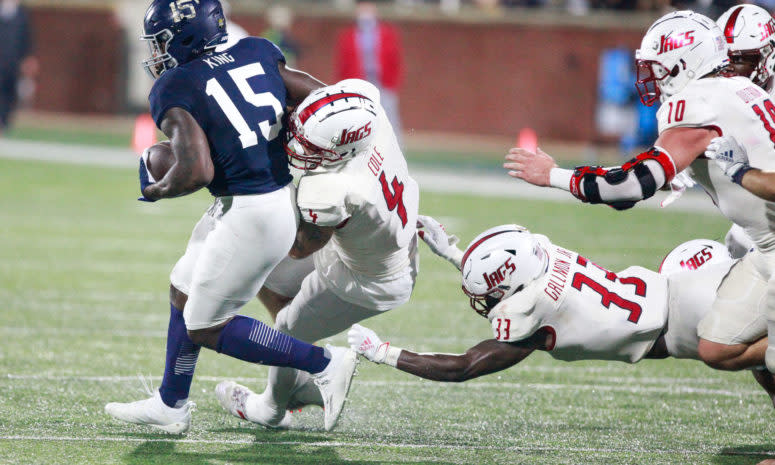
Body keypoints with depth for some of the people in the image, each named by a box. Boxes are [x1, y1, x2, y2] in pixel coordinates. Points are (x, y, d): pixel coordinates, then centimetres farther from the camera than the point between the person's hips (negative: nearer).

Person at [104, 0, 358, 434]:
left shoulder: (175, 90, -12)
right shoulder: (258, 53, 6)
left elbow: (196, 172, -23)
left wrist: (155, 190, -3)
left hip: (250, 215, -9)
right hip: (283, 198, 9)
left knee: (206, 328, 8)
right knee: (184, 291, 23)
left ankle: (325, 364, 9)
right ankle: (170, 406, 37)